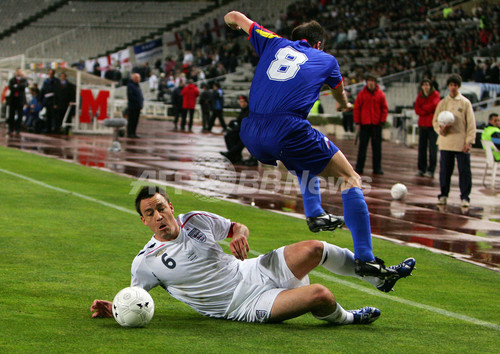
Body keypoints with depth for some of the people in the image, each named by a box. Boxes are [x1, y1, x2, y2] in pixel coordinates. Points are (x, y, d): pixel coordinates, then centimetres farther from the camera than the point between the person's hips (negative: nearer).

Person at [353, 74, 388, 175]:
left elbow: (384, 108, 7)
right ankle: (359, 167, 6)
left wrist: (382, 121, -3)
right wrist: (357, 122, -2)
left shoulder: (380, 94, 4)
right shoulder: (362, 94, 2)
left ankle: (377, 168, 8)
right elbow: (356, 108, 3)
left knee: (377, 147, 3)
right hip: (364, 124, -1)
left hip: (376, 125, 1)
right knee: (362, 146, 2)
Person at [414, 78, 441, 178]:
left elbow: (434, 105, -18)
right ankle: (421, 169, 10)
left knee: (432, 148, -6)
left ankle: (431, 170, -6)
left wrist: (423, 108, -4)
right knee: (422, 147, 5)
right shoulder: (420, 95, 12)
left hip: (432, 125, -5)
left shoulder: (435, 94, -1)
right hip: (422, 124, 5)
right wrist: (428, 110, -12)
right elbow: (417, 109, 3)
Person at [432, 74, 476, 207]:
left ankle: (465, 197, 2)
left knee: (464, 171, -4)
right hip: (445, 142, 2)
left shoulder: (465, 103, 3)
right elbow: (435, 121, 11)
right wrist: (441, 129, -11)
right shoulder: (443, 103, 10)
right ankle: (443, 195, 16)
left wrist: (469, 141, -8)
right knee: (445, 170, 4)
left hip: (461, 144, -2)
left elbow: (471, 123, 1)